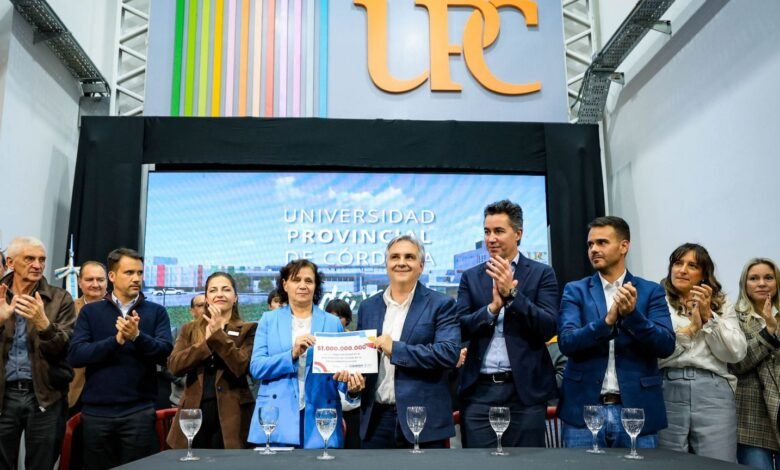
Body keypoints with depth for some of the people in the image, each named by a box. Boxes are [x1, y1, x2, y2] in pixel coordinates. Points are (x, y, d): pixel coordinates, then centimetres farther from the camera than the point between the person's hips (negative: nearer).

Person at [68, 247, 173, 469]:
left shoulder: (156, 312, 5)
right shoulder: (90, 312, 6)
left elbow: (165, 353, -7)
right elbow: (75, 355, -5)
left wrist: (137, 336, -23)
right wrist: (116, 340, -19)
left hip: (140, 410, -1)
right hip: (96, 411, 1)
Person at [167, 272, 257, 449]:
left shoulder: (247, 329, 2)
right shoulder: (190, 329, 11)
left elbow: (241, 367, -14)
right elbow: (174, 365, -3)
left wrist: (218, 333, -17)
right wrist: (207, 341, -13)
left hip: (230, 413, -2)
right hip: (194, 411, 3)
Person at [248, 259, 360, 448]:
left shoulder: (332, 322, 10)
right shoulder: (269, 319, 9)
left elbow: (342, 365, 8)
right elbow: (256, 367, -1)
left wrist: (347, 375, -16)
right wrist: (292, 355, -16)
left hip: (320, 420, 1)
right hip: (276, 420, 0)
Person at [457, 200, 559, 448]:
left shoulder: (541, 273, 3)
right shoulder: (471, 277, 10)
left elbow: (548, 329, -7)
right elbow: (460, 330, 2)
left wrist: (512, 293, -17)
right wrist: (492, 307, -15)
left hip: (525, 390, -2)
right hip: (479, 391, 2)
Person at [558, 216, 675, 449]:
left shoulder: (650, 291, 5)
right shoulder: (575, 290, 4)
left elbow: (666, 346, -5)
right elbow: (567, 341, -9)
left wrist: (632, 314, -21)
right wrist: (608, 320, -24)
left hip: (636, 411, 0)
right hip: (584, 410, 0)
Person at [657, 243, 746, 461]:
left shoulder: (722, 305, 15)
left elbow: (736, 353, 4)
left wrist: (709, 317, -4)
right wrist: (689, 329, -8)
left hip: (713, 393, 2)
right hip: (668, 392, -2)